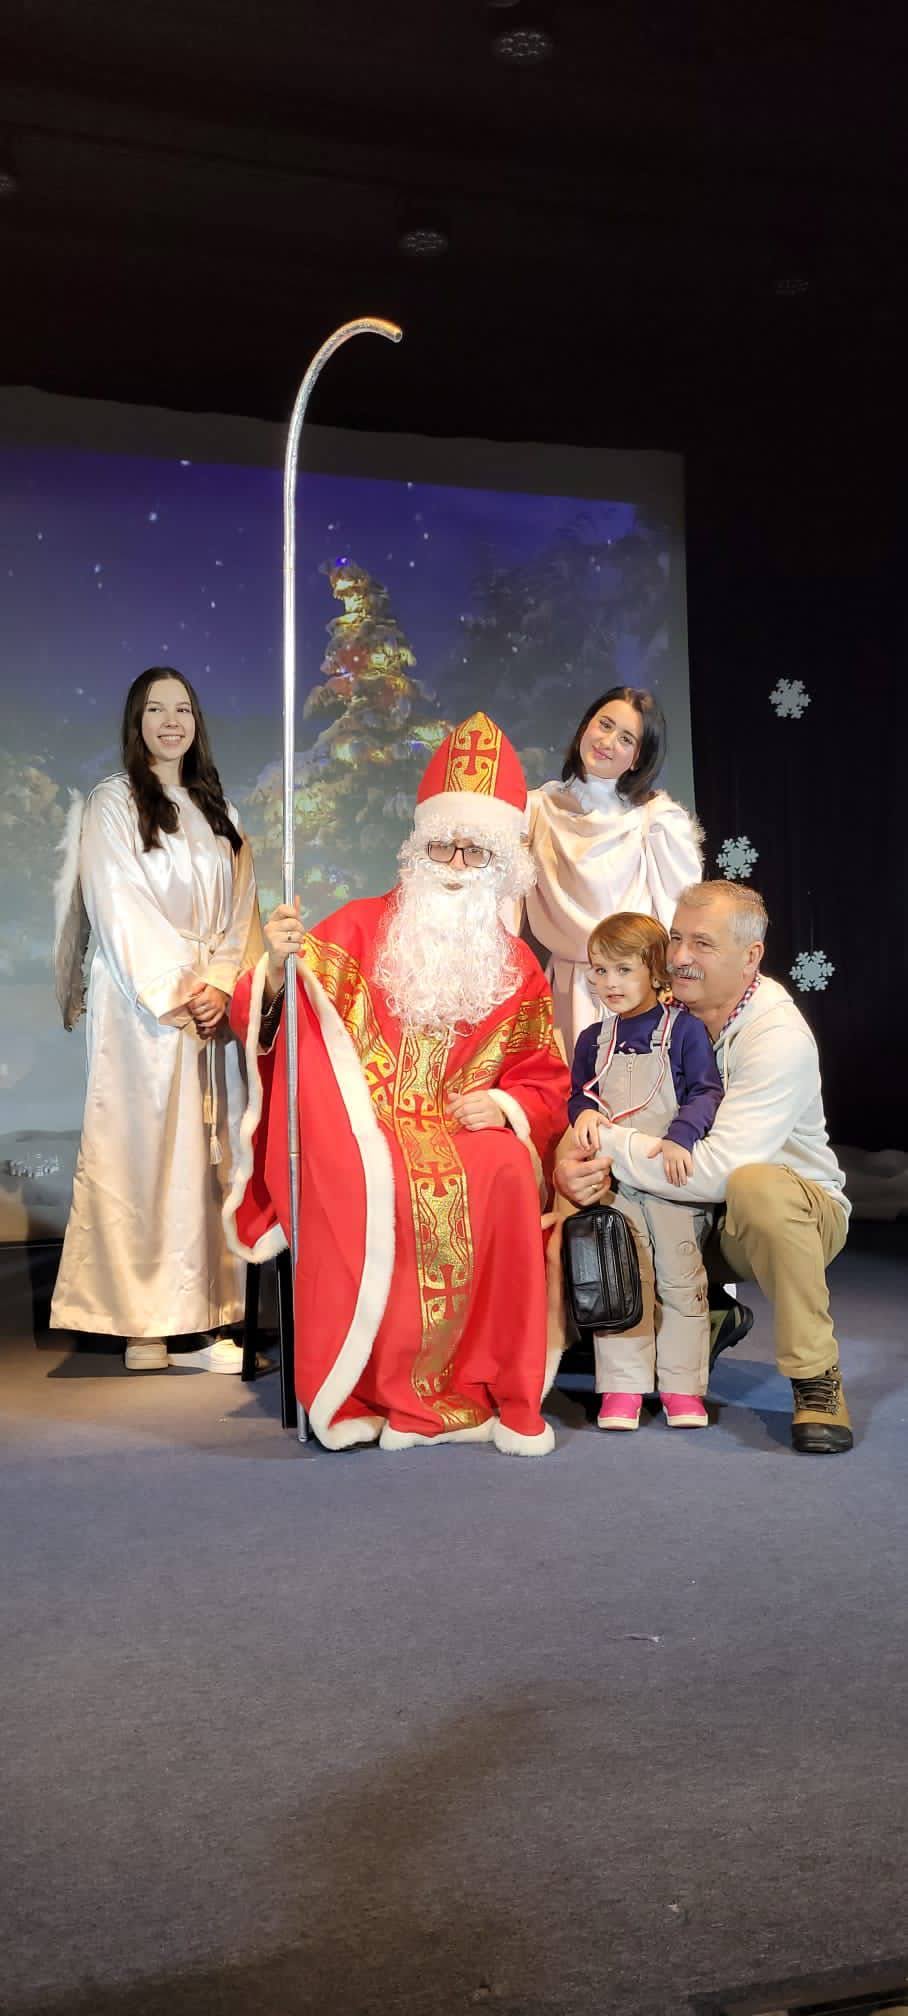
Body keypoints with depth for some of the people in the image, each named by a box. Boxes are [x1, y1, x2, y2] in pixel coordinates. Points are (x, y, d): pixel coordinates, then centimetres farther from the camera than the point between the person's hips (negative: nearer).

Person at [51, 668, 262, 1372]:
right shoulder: (112, 804, 2)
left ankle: (205, 1317, 6)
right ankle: (145, 1326, -1)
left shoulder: (217, 810, 17)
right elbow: (118, 909, -8)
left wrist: (222, 984, -5)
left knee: (208, 1152, 2)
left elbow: (240, 909, 10)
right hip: (141, 1004, -5)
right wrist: (176, 989, -14)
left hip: (215, 1005, 5)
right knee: (145, 1150, -5)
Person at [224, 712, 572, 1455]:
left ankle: (497, 1389, -18)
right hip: (357, 1129, -1)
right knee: (366, 1181, -35)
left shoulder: (516, 967, 13)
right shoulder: (359, 928, 4)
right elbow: (262, 1023, -2)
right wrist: (277, 971, -24)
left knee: (508, 1172, -31)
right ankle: (361, 1391, -22)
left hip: (463, 1136, 2)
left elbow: (546, 1086, 14)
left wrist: (500, 1105, -8)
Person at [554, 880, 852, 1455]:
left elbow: (718, 1169, -31)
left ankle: (816, 1375, -18)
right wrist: (579, 1164, -25)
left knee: (755, 1185, -39)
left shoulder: (780, 1038, -23)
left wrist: (608, 1145, -27)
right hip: (699, 1218, 7)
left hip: (800, 1214, -6)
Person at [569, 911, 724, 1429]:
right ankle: (623, 1386, 10)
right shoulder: (593, 1040, 11)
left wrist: (680, 1137, -24)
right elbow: (578, 1094, 16)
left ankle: (683, 1386, 13)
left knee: (681, 1279, 3)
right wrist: (584, 1114, -8)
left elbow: (707, 1091, -8)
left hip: (673, 1174, -3)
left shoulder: (684, 1029, -3)